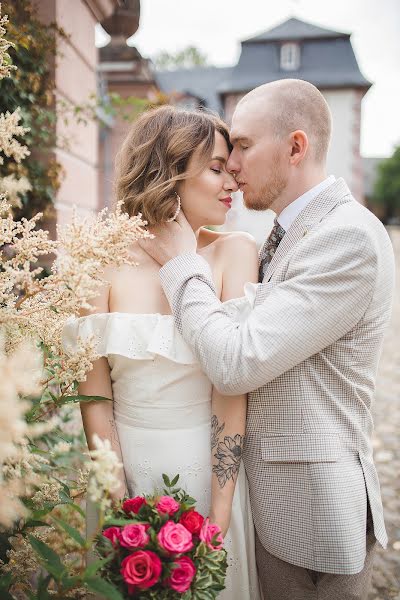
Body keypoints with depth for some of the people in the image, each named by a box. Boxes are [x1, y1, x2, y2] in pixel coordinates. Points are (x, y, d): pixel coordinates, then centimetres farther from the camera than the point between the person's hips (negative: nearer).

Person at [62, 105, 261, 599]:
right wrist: (118, 503, -10)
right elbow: (94, 392, -5)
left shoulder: (234, 252, -9)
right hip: (126, 465, 1)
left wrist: (220, 516, -15)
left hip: (210, 464, 0)